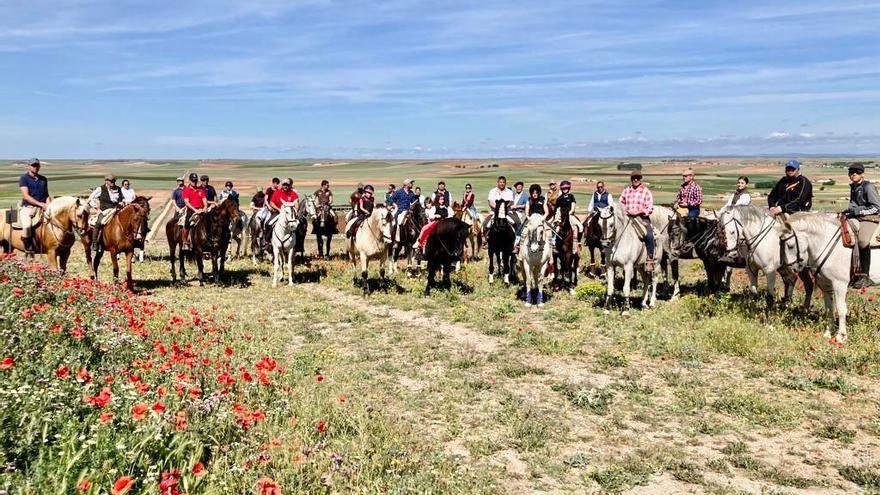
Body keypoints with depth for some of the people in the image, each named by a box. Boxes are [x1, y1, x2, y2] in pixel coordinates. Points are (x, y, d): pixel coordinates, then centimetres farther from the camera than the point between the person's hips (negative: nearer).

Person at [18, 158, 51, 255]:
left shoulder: (43, 179, 17)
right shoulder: (24, 179, 2)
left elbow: (47, 195, 20)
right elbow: (26, 196, -8)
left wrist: (48, 205, 0)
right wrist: (41, 204, -17)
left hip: (41, 208, 5)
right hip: (27, 208, -5)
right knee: (27, 226, -31)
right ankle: (29, 250, -17)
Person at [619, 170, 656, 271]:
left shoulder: (646, 191, 3)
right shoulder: (626, 191, 13)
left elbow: (650, 208, -3)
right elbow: (620, 204, 22)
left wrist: (638, 212, -17)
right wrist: (625, 211, 1)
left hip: (642, 217, -4)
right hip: (627, 217, 4)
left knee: (649, 235, -28)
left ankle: (650, 259, -20)